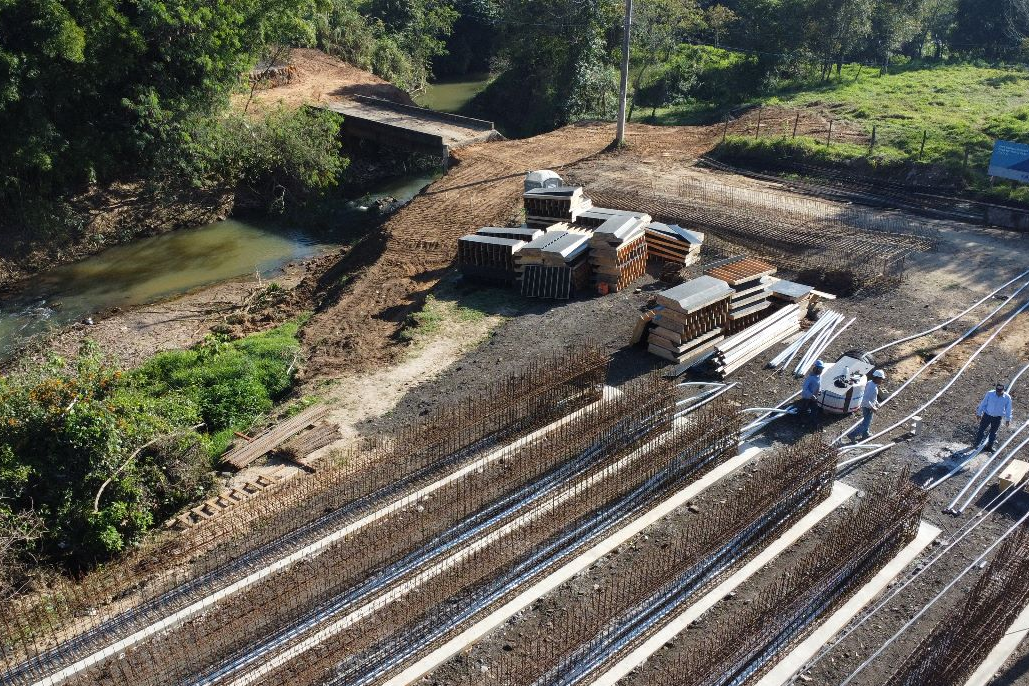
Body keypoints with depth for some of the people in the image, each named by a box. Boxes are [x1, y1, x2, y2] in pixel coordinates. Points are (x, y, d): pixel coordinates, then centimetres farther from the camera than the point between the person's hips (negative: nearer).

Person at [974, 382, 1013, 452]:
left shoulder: (1007, 397, -13)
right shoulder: (989, 394, -16)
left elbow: (1008, 409, 1)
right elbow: (983, 404, -4)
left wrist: (1008, 419, 8)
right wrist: (979, 413, 3)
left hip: (997, 418, 1)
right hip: (987, 415, 0)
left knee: (993, 433, 14)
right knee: (981, 430, 9)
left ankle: (989, 447, 30)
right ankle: (976, 444, 25)